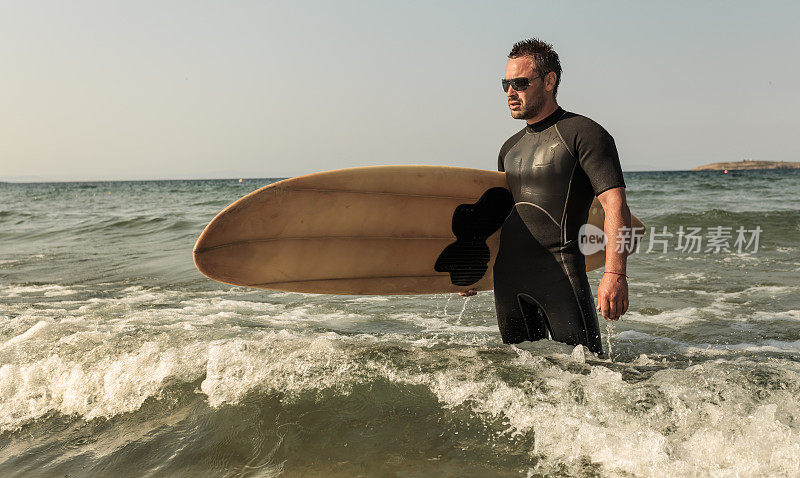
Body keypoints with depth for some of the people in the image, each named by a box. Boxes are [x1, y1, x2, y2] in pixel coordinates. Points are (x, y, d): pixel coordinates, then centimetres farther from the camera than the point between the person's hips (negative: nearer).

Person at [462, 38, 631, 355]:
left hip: (559, 270, -6)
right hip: (507, 276, 7)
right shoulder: (510, 148, 19)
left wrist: (615, 273, -24)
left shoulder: (583, 133, -3)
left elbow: (615, 204, -13)